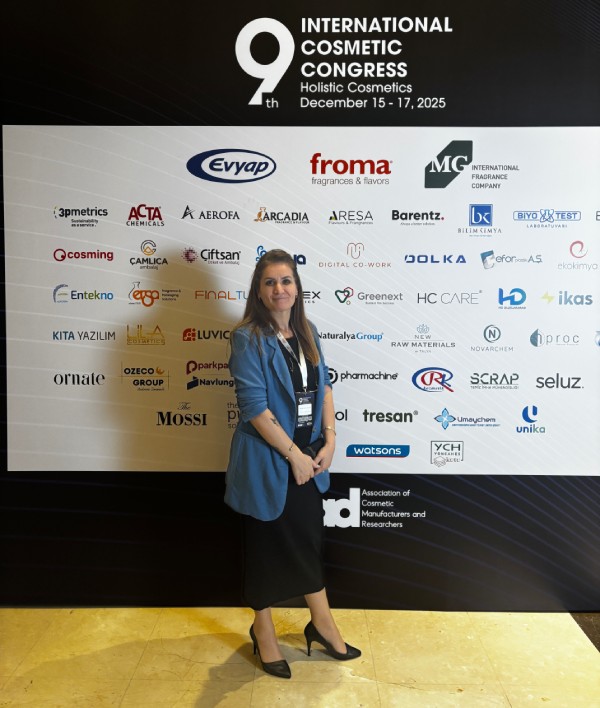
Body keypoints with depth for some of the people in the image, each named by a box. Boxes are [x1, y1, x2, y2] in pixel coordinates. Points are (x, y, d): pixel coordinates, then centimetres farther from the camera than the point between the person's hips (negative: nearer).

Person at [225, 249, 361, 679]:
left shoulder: (308, 332, 5)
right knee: (265, 544, 12)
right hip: (266, 461, -5)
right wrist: (293, 455, -17)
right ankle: (264, 631, 35)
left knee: (309, 539, 18)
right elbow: (254, 406, -20)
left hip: (309, 455, 6)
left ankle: (322, 624, 38)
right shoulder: (247, 338, -15)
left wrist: (329, 440, -2)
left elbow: (324, 385, 8)